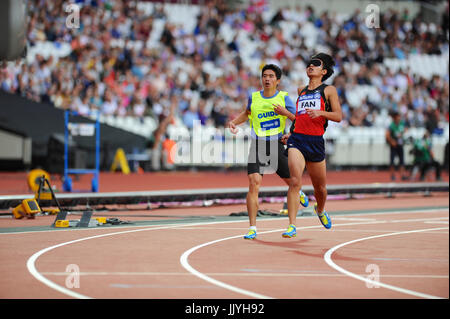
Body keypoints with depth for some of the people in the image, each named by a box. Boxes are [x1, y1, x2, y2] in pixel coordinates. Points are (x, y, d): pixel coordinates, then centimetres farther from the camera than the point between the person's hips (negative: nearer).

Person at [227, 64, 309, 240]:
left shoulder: (283, 97, -1)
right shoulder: (254, 97, 6)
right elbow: (247, 113, 28)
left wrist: (285, 112, -17)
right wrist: (234, 122, 12)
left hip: (277, 145, 0)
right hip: (257, 145, 0)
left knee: (290, 180, 13)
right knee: (254, 183, -16)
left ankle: (299, 192, 55)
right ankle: (252, 228, -13)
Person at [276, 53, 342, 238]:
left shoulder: (328, 90, 6)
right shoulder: (301, 91, 19)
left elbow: (338, 116, -3)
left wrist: (320, 112, -19)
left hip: (316, 141, -1)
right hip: (297, 139, 1)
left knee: (320, 187, 12)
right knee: (295, 181, -19)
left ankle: (320, 210, 46)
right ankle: (292, 226, -21)